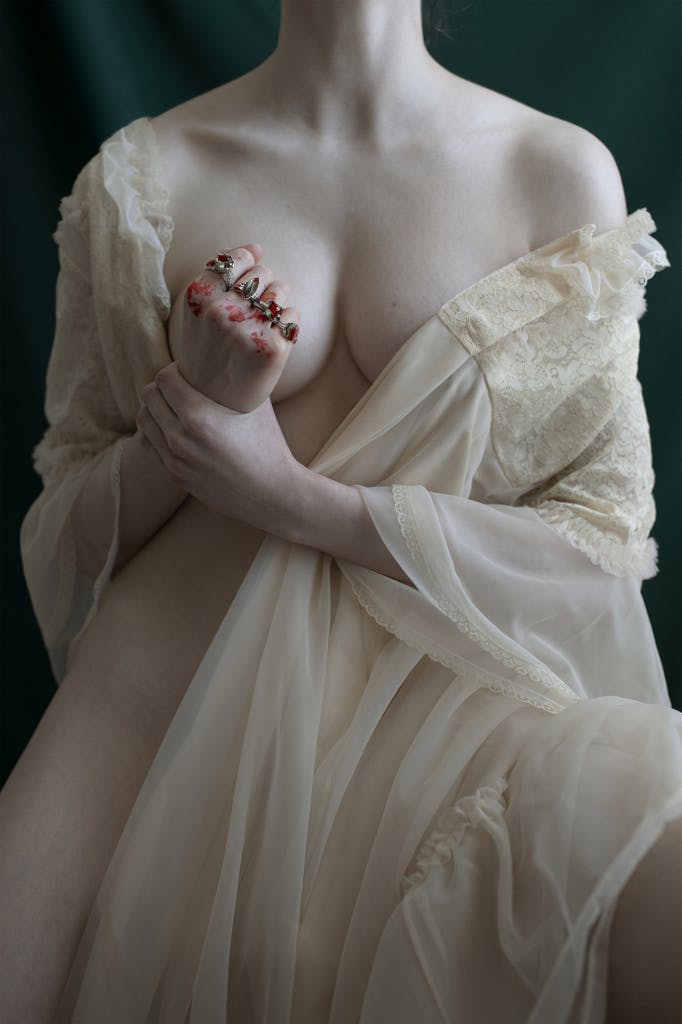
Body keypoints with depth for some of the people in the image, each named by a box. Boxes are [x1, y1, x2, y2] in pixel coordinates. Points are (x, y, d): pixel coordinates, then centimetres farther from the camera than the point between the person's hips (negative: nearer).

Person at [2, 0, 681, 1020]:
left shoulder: (565, 171, 1)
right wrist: (199, 404, -12)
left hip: (448, 681, 0)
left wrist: (289, 494, -12)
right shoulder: (137, 174, 5)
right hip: (185, 678, 2)